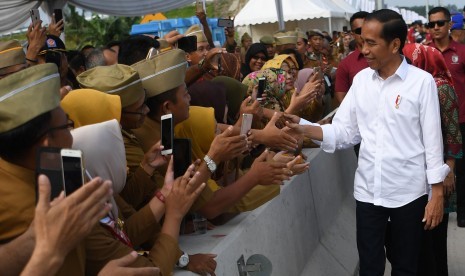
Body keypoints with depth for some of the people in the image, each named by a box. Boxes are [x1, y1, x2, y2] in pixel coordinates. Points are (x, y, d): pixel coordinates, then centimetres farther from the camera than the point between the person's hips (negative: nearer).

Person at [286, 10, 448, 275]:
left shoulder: (422, 81, -9)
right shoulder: (361, 79, 3)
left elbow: (433, 141, -7)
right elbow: (343, 131, 2)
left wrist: (437, 194, -7)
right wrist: (303, 129, -14)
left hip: (408, 191, -3)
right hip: (367, 190, 3)